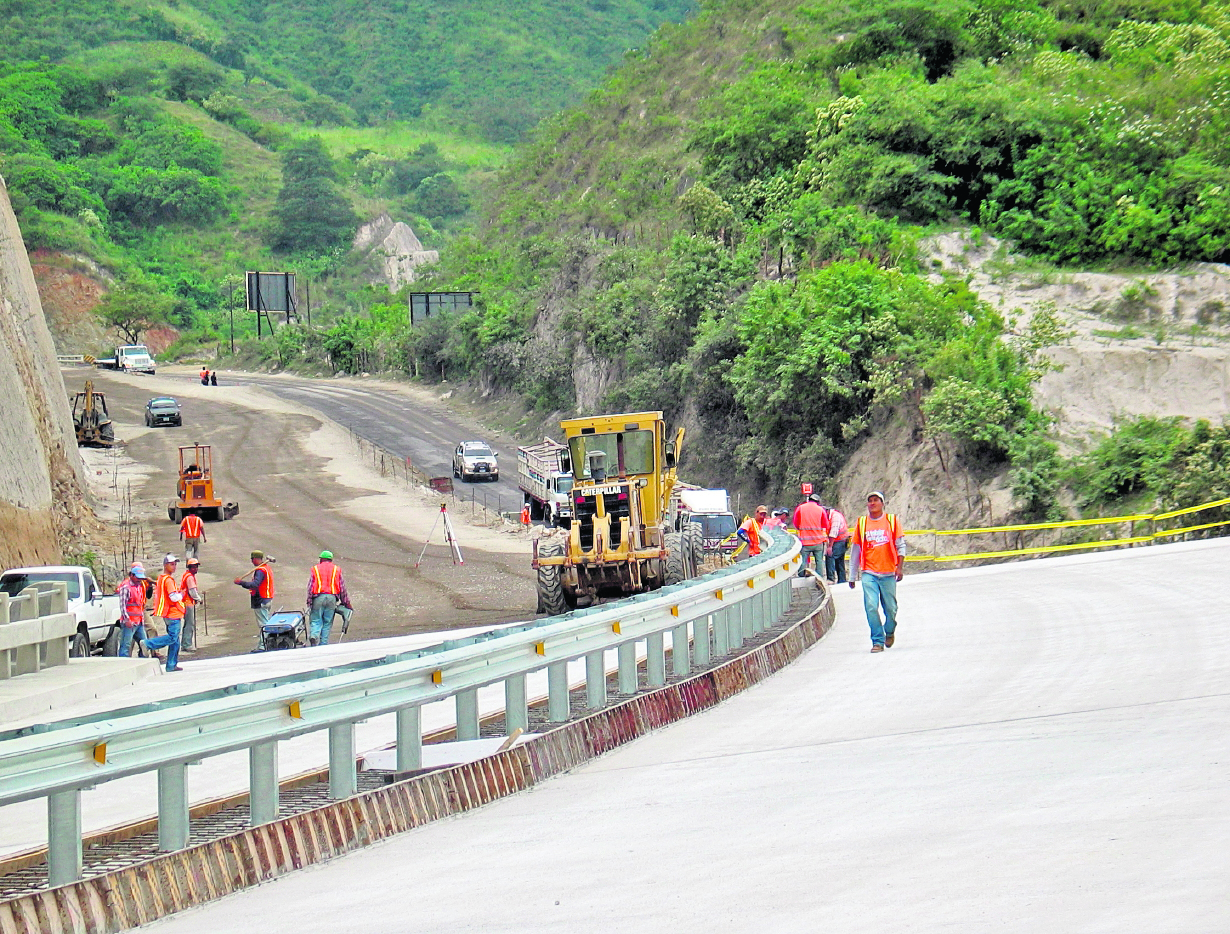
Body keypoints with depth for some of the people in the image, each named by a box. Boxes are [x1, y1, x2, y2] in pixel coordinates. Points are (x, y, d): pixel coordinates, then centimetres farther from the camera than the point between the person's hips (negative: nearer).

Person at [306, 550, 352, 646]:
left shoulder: (315, 569, 10)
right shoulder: (337, 570, 14)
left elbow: (310, 587, 2)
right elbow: (342, 588, 13)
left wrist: (309, 602, 1)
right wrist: (346, 603, 17)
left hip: (318, 598, -1)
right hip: (332, 598, 1)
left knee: (316, 620, 2)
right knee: (327, 622, 7)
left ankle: (314, 635, -26)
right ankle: (323, 643, 6)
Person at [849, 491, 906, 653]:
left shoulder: (892, 520, 4)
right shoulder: (861, 523, 7)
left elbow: (901, 545, 4)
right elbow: (855, 550, 12)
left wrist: (900, 567, -9)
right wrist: (852, 576, 13)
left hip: (888, 572, 0)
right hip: (868, 573, 0)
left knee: (890, 608, 5)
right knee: (871, 606, -12)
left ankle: (890, 632, 34)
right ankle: (877, 641, -5)